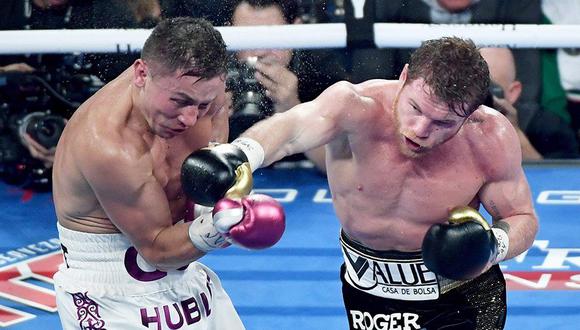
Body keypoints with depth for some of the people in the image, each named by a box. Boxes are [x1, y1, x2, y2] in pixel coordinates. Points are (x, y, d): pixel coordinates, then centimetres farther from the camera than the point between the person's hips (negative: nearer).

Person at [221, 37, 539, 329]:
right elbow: (289, 128, -52)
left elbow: (523, 218, -5)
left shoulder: (492, 140, -23)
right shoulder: (357, 106, -30)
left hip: (461, 294, 0)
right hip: (369, 290, 1)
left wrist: (495, 246, -29)